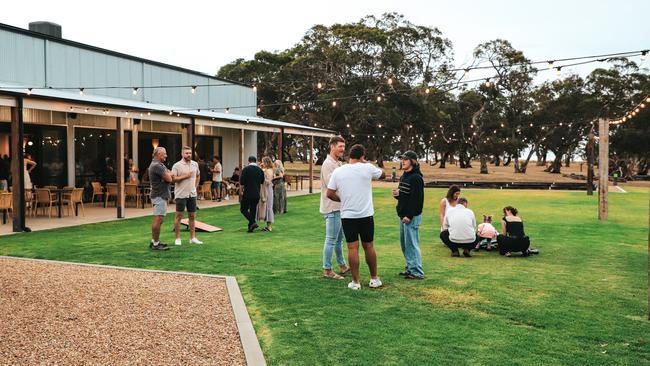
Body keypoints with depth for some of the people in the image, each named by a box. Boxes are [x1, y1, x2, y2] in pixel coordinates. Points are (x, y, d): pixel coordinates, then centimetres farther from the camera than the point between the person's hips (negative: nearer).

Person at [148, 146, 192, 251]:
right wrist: (169, 173, 0)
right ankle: (155, 244, -6)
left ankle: (154, 241, 22)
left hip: (161, 196, 11)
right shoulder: (156, 165, -17)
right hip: (159, 196, -11)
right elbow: (169, 179, -19)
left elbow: (172, 177, 13)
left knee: (157, 219, 15)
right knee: (158, 219, -9)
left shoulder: (160, 165, 17)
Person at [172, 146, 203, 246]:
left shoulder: (195, 164, 8)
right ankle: (178, 238, 8)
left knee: (192, 216, 10)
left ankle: (193, 238, 18)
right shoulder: (177, 165, -9)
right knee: (179, 216, 1)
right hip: (181, 194, -5)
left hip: (192, 194, 5)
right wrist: (185, 176, -19)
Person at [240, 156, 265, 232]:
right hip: (257, 194, 5)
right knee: (253, 210, 13)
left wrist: (241, 191, 5)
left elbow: (241, 182, -7)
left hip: (247, 194, -5)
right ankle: (250, 227, 15)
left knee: (243, 209, 5)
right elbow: (262, 183, 14)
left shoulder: (245, 169, -9)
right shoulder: (260, 170, 5)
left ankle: (253, 223, -12)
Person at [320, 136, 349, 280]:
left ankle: (342, 266, 29)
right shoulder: (328, 164, -14)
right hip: (332, 208, -10)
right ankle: (327, 270, 3)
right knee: (331, 240, -4)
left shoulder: (339, 164, 15)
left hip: (340, 207, 10)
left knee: (339, 239, 18)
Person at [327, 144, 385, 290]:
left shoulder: (338, 171, 0)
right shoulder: (368, 168, -5)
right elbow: (383, 174, 15)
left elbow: (330, 194, 0)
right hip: (366, 215, 0)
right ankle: (374, 279, 21)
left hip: (347, 216, 1)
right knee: (369, 246, 11)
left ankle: (355, 282, 6)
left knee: (353, 248, 3)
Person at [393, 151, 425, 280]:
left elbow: (417, 199, -20)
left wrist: (409, 216, -23)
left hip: (412, 216, -10)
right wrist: (397, 194, 3)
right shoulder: (403, 176, 15)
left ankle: (417, 272, -2)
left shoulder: (416, 178, -14)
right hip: (403, 215, 10)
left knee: (411, 243, -7)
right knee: (404, 243, 15)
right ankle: (410, 268, 25)